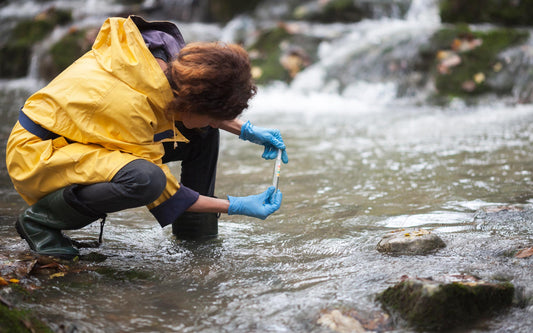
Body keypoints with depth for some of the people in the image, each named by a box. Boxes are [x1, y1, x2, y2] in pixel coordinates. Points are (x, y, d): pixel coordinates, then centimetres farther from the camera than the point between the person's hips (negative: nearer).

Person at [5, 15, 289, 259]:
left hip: (81, 140, 8)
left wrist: (246, 130, 0)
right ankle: (40, 218, -15)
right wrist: (236, 207, -19)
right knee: (145, 178, -38)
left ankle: (196, 232, 10)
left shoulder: (164, 53, -15)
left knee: (205, 133, -2)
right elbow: (166, 194, -23)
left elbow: (196, 99, 10)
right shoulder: (129, 105, -36)